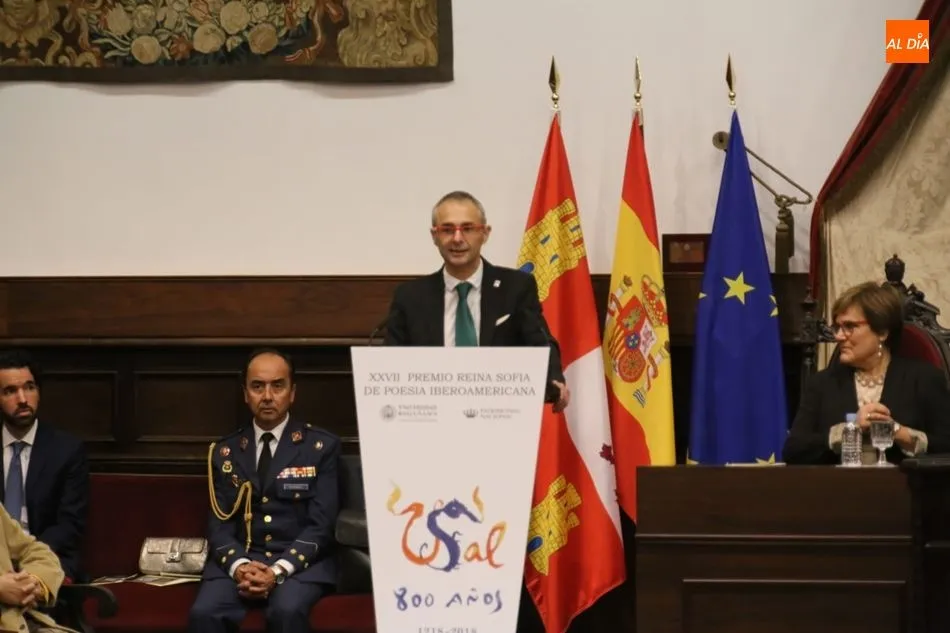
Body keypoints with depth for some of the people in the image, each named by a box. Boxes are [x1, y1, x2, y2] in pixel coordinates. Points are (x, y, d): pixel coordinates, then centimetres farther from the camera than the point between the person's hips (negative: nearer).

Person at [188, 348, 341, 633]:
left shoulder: (322, 446, 4)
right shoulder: (225, 452, 13)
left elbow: (321, 524, -3)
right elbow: (219, 524, 7)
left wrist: (279, 570, -18)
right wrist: (239, 565, -15)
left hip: (300, 561, -2)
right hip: (239, 561, 2)